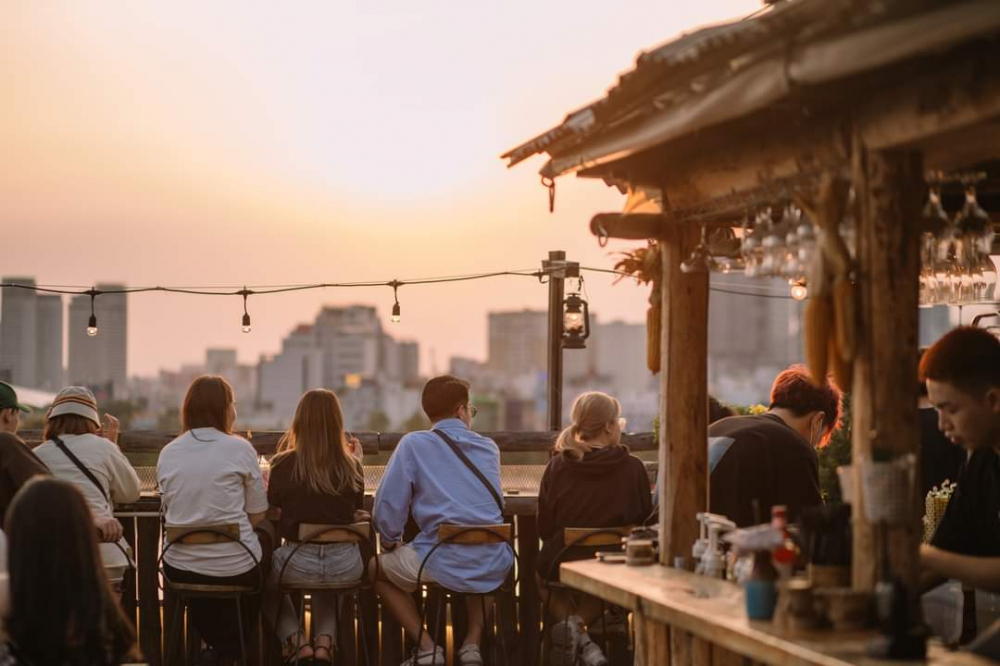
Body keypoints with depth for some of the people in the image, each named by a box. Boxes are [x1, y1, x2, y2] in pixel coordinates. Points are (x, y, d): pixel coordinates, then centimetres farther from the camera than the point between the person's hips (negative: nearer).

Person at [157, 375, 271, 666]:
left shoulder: (168, 453, 3)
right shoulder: (239, 448, -8)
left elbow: (170, 509, 13)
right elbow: (257, 516, -4)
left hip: (179, 569, 3)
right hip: (234, 568, -3)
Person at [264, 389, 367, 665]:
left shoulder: (284, 464, -10)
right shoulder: (351, 466, -4)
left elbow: (273, 503, 11)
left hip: (298, 563, -2)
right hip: (345, 565, 2)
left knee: (267, 579, 33)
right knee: (326, 586, 40)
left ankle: (295, 641, 18)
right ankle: (324, 642, 20)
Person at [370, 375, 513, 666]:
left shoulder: (413, 444, 0)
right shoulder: (489, 448, 13)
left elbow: (388, 506, -3)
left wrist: (391, 542, 16)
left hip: (442, 564, -4)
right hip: (494, 566, 4)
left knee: (377, 568, 25)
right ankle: (473, 642, 21)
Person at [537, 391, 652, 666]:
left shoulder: (557, 467, -9)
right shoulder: (632, 468, -12)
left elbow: (544, 529, -3)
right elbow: (645, 519, 0)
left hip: (562, 566, -1)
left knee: (543, 579, 34)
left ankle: (579, 638, 7)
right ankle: (580, 622, 4)